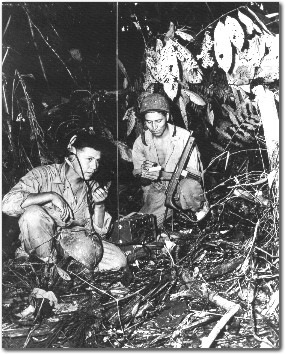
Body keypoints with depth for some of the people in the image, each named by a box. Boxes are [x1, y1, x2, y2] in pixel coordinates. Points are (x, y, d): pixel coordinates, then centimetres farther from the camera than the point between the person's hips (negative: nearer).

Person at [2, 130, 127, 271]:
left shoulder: (93, 188, 2)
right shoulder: (43, 175, -14)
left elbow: (98, 231, 2)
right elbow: (8, 204, -29)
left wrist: (99, 204, -15)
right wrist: (51, 195, -30)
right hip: (41, 246, -3)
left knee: (118, 260, -17)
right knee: (33, 213, -33)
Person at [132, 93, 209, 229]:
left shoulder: (184, 136, -11)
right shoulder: (140, 142, -1)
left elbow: (194, 173, -13)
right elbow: (136, 174, 7)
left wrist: (163, 175, -27)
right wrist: (143, 174, -19)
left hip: (182, 189, -3)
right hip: (156, 194, 3)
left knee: (189, 185, -38)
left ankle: (201, 208, -6)